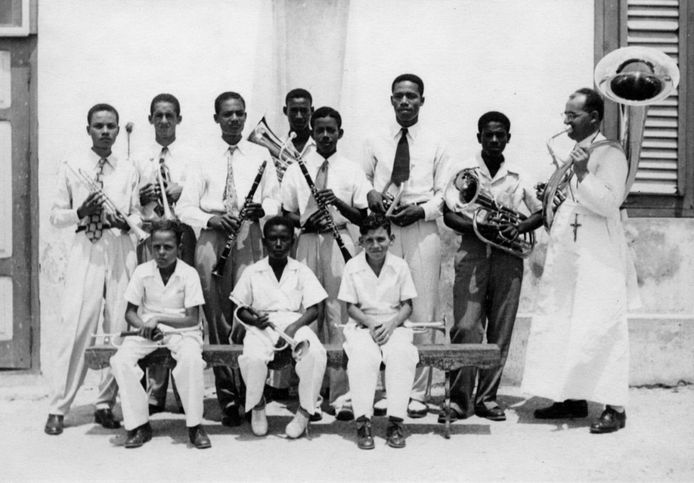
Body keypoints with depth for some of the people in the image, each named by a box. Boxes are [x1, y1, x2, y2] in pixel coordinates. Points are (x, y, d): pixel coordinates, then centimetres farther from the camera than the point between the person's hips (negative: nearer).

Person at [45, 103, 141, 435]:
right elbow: (56, 215, 6)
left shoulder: (128, 171, 9)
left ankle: (106, 404, 13)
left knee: (120, 327, 1)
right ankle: (58, 408, 1)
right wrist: (80, 213, -13)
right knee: (76, 327, -8)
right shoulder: (72, 168, 5)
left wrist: (125, 222, -9)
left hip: (121, 250, 2)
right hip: (85, 250, -2)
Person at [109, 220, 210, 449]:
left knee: (191, 358, -36)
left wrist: (158, 319, -21)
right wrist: (145, 326, -17)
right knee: (121, 360, -26)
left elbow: (192, 319, -12)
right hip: (147, 332, 3)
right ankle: (139, 424, -13)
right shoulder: (142, 271, -2)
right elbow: (130, 313, 4)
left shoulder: (189, 274, -9)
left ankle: (194, 425, -20)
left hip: (182, 331, -3)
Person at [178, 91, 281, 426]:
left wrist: (260, 209, -12)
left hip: (248, 237, -1)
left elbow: (275, 200, 10)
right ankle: (227, 396, 7)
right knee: (217, 317, 0)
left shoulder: (260, 156, 13)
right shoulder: (204, 159, 12)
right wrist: (210, 219, -11)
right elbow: (184, 207, 7)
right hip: (211, 237, 1)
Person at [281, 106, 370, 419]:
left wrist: (338, 202, -13)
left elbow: (362, 217, 4)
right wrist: (304, 221, -10)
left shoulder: (352, 171, 7)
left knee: (339, 317, -4)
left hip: (340, 243, -1)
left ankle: (341, 396, 0)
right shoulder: (296, 170, 9)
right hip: (308, 242, 1)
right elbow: (286, 214, 10)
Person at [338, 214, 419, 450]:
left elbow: (407, 306, 4)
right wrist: (370, 323, -15)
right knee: (363, 357, -33)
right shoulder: (353, 267, 1)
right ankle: (363, 421, -29)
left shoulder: (400, 266, 2)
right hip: (362, 326, -1)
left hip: (393, 326, 1)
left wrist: (391, 324, -14)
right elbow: (351, 306, 2)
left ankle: (395, 421, -26)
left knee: (402, 355, -31)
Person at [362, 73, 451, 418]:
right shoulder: (375, 143, 13)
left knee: (422, 309, -2)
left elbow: (444, 192, 8)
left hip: (422, 227, -1)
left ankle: (417, 393, 4)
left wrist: (422, 210, -10)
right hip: (383, 227, 1)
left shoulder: (435, 144, 11)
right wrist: (370, 194, -5)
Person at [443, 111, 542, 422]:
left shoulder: (519, 175, 12)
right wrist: (478, 228, -14)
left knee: (500, 331, 3)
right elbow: (448, 215, 2)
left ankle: (487, 398, 11)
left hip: (508, 255, 2)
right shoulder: (464, 171, 7)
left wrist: (519, 228, -5)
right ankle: (460, 399, -2)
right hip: (472, 253, -2)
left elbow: (540, 212, 15)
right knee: (465, 328, -9)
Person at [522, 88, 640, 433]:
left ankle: (614, 407, -2)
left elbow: (609, 202, -18)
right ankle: (572, 399, 18)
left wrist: (582, 173, -26)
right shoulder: (571, 154, 19)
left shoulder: (609, 154, -6)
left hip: (597, 260, -8)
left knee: (601, 331, -8)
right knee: (563, 329, 9)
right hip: (565, 257, 8)